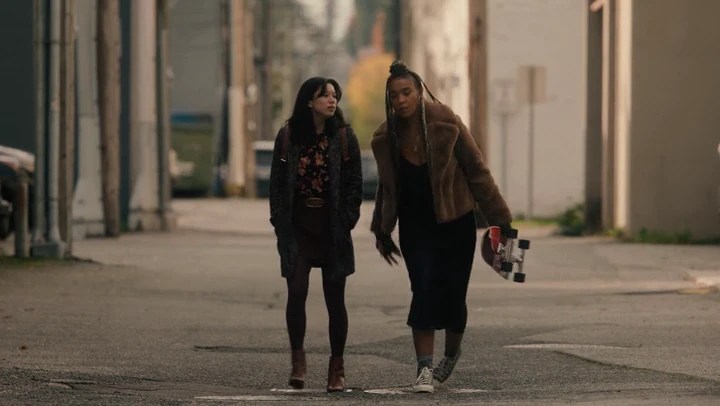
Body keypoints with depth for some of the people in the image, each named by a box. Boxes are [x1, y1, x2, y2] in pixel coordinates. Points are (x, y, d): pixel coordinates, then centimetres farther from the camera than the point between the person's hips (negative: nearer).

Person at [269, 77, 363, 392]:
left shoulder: (344, 137, 0)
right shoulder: (288, 136, 0)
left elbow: (355, 183, 1)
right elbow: (277, 182, 4)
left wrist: (347, 221, -6)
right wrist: (279, 222, -2)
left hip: (332, 227, 0)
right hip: (298, 227, 0)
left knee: (335, 298, 3)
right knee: (296, 292, -11)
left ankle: (337, 366, 12)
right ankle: (297, 359, 2)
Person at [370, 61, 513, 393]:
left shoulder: (445, 123, -13)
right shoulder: (386, 138, -3)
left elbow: (476, 169, -8)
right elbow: (387, 186, 13)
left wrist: (499, 217, -8)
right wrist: (381, 230, 19)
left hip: (455, 222, -2)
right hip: (416, 225, 2)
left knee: (452, 294, 2)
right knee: (423, 292, -12)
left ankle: (452, 354, 30)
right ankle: (424, 368, -11)